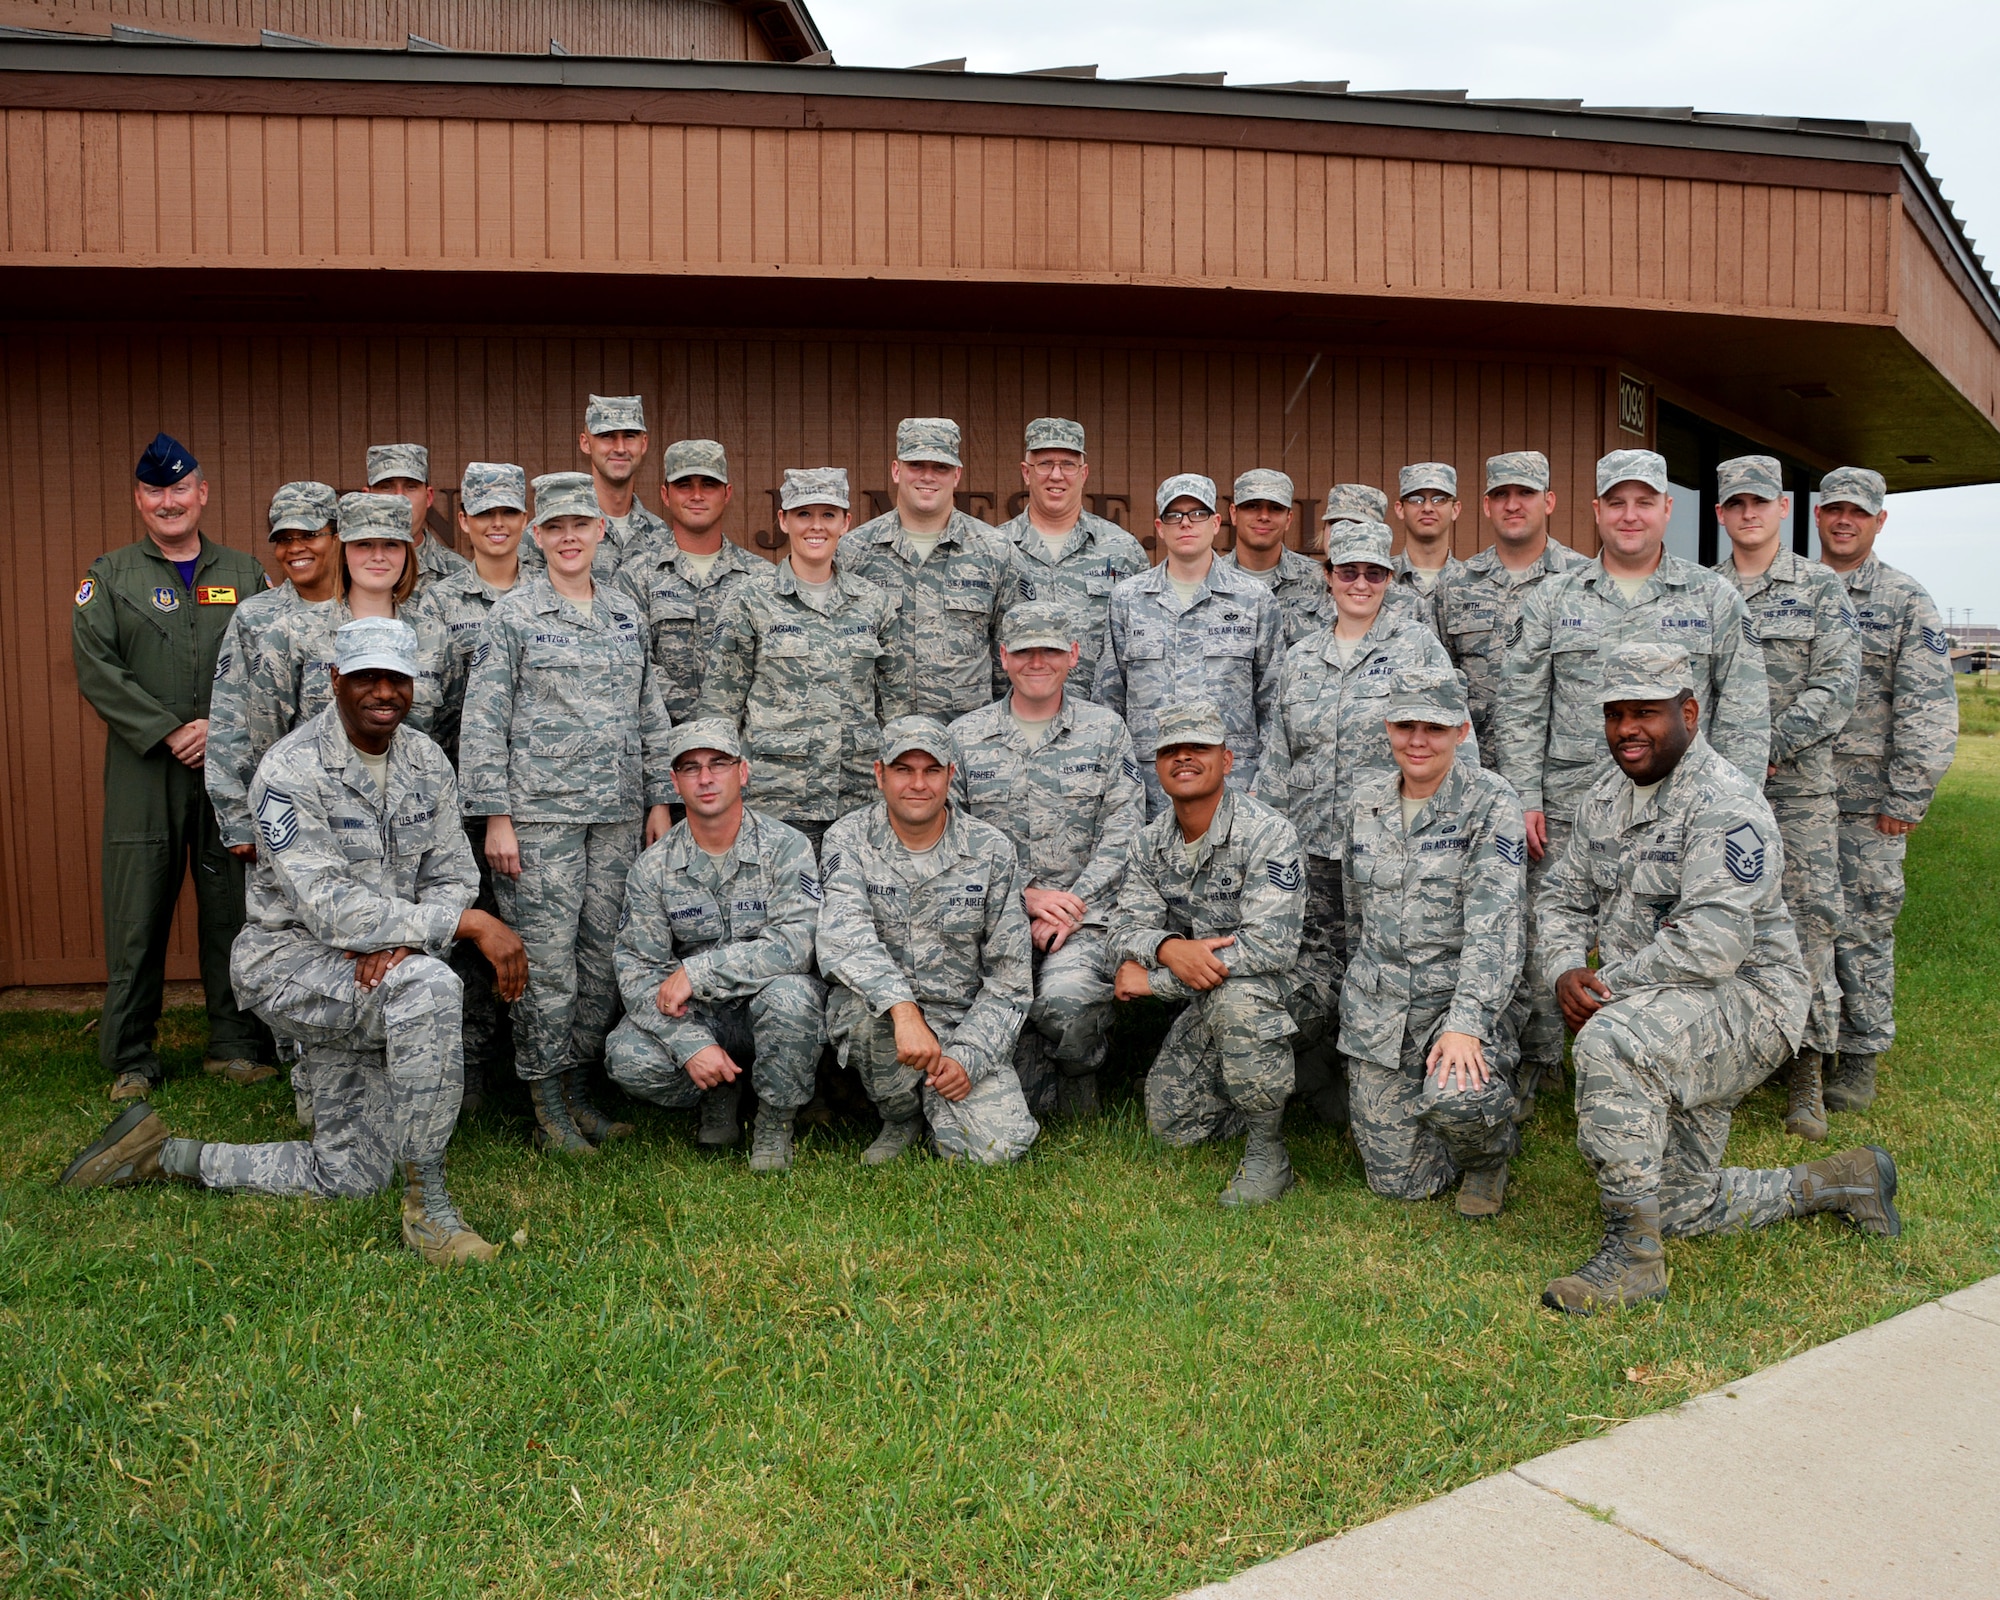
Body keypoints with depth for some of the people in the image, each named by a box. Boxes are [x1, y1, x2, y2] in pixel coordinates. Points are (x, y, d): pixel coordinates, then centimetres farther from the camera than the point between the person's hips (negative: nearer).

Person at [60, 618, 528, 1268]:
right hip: (290, 955, -7)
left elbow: (452, 874, 2)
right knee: (430, 988, -38)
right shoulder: (291, 771, -19)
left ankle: (165, 1155, 28)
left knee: (347, 1177, 7)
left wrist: (399, 942, -21)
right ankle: (427, 1207, -28)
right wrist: (471, 924, -31)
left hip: (372, 972, 7)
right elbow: (328, 907, -27)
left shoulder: (426, 761, 2)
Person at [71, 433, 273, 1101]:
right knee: (137, 919, 0)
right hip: (143, 775, -1)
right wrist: (168, 732, -12)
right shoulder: (109, 576, 9)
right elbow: (95, 668, -2)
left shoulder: (246, 575, 12)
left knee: (234, 914, 4)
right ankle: (130, 1062, 10)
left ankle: (236, 1046, 14)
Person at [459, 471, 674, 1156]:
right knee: (548, 959, -4)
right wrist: (496, 816, -10)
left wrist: (659, 799, 11)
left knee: (604, 954, 7)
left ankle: (580, 1089, 20)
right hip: (540, 811, -5)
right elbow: (483, 720, -5)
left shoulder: (626, 610, 12)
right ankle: (547, 1105, 9)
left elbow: (649, 711, 16)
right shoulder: (513, 614, -2)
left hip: (617, 813, 5)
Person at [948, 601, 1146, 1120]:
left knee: (1064, 999, -33)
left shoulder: (1105, 731, 8)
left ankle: (1081, 1088, 0)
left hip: (1086, 917, -1)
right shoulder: (965, 736, 9)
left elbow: (1122, 833, 1)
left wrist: (1069, 907, -12)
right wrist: (1025, 896, -9)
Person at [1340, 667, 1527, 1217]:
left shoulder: (1489, 801, -10)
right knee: (1400, 1181, 1)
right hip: (1376, 1005, 4)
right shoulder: (1367, 799, 5)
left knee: (1453, 1098, -35)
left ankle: (1489, 1154, 3)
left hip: (1461, 994, -4)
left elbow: (1496, 924, -19)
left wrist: (1465, 1025, -28)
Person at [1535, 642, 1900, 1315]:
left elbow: (1712, 943, -29)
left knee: (1610, 1045, -38)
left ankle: (1632, 1258, -28)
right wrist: (1566, 970, -10)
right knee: (1682, 1207, 14)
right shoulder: (1606, 797, 8)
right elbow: (1562, 897, 11)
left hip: (1743, 1001, -9)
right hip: (1663, 1018, 9)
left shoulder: (1726, 804, -19)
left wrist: (1608, 985, -21)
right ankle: (1838, 1183, 38)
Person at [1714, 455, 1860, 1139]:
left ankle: (1805, 1069, 4)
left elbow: (1836, 682, -5)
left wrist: (1769, 748, -15)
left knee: (1807, 916, -4)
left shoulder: (1820, 589, 4)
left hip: (1797, 781, -2)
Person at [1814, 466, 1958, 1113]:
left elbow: (1927, 707, -4)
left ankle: (1860, 1057, 13)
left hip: (1867, 803, -3)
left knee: (1862, 929, 1)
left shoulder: (1906, 601, 1)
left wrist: (1907, 796, -9)